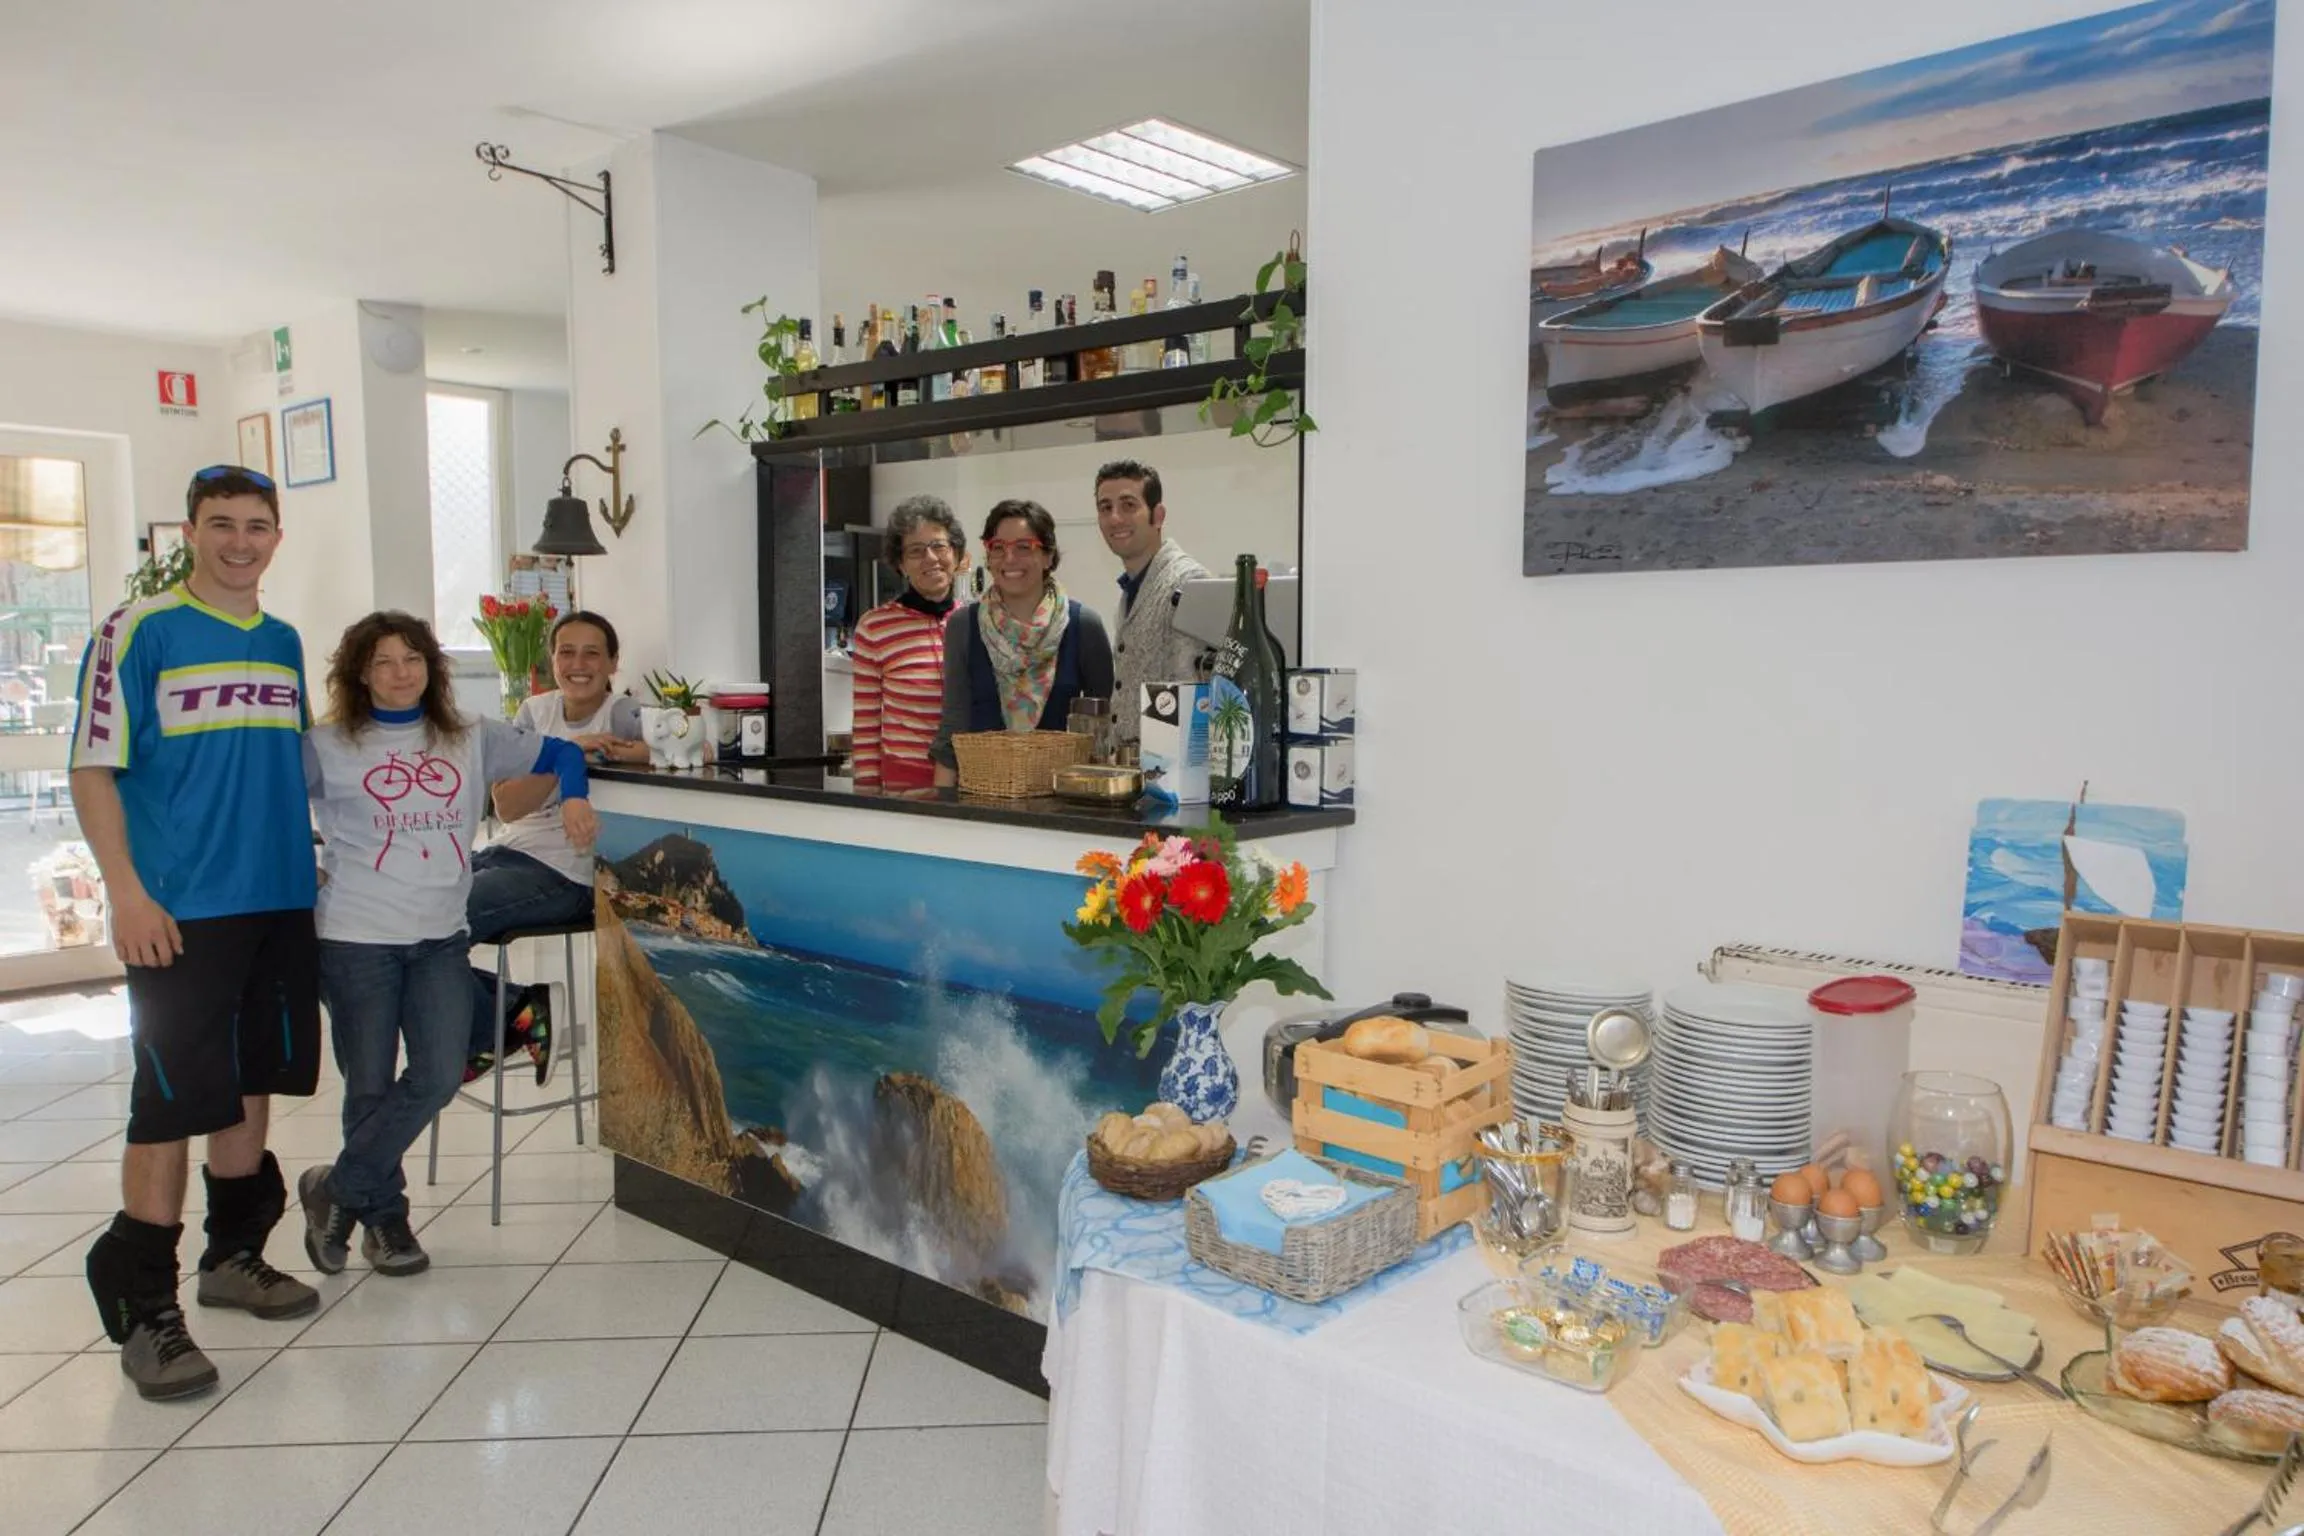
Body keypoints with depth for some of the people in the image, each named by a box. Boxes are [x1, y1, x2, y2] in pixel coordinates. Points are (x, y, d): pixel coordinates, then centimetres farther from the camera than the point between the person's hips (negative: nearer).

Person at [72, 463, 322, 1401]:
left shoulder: (284, 643, 11)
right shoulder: (138, 632, -6)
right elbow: (93, 770, -8)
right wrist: (127, 892, -16)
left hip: (280, 903, 6)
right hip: (181, 912, -6)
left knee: (251, 1085, 15)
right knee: (172, 1104, -3)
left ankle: (234, 1255, 31)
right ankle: (143, 1310, 10)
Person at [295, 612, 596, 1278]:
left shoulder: (471, 741, 9)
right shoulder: (326, 747, 1)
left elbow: (559, 752, 14)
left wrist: (574, 796, -5)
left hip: (440, 937, 3)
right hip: (355, 939, -3)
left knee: (439, 1078, -5)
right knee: (371, 1087, 5)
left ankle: (336, 1191, 16)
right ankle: (383, 1217, 24)